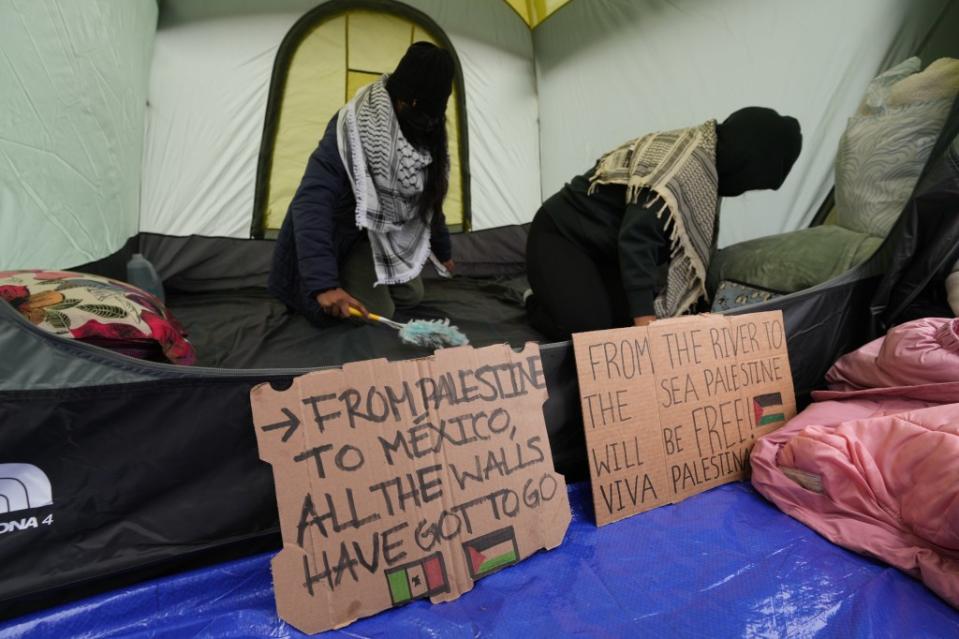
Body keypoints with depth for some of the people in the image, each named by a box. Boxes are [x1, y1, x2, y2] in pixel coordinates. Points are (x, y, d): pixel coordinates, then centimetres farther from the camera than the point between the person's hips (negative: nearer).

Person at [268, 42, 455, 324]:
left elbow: (428, 194, 7)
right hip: (343, 234, -7)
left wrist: (442, 249, 18)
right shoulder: (354, 127, -32)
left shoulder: (422, 130, -9)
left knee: (411, 296, 8)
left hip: (382, 231, 7)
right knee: (378, 312, -16)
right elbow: (311, 203, -39)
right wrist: (322, 282, -49)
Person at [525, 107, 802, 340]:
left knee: (627, 320, -3)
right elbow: (637, 240, -32)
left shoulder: (705, 152, 4)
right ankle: (539, 302, 10)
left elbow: (690, 241, 10)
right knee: (590, 329, -20)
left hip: (604, 244, 9)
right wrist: (645, 319, -33)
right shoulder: (686, 168, -27)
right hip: (561, 237, -9)